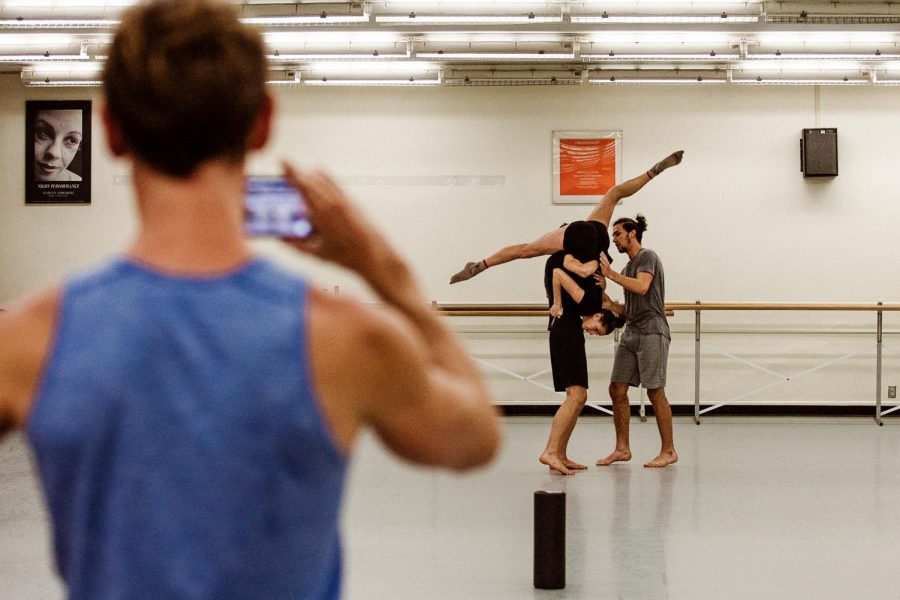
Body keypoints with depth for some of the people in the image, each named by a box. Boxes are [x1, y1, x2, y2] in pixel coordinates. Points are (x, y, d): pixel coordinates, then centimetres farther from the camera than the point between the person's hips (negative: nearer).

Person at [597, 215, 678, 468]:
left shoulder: (647, 257, -4)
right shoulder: (629, 266, 22)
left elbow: (641, 287, -21)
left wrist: (611, 274, -20)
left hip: (651, 331, -9)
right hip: (631, 332, 9)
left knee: (655, 391, -8)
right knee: (617, 389, 2)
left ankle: (668, 451, -2)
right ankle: (622, 449, 7)